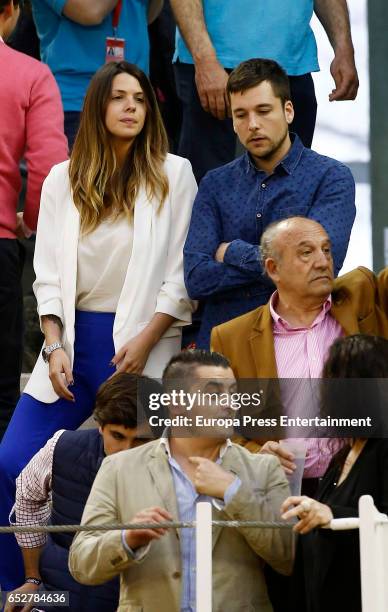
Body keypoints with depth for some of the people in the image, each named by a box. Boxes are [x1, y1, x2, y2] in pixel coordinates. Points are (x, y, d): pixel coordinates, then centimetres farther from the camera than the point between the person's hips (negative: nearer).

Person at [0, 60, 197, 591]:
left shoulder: (173, 175, 1)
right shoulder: (63, 180, 11)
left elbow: (182, 275, -3)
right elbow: (48, 274, 8)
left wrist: (144, 342, -12)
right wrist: (54, 345, -5)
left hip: (141, 344, -3)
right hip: (74, 340, 3)